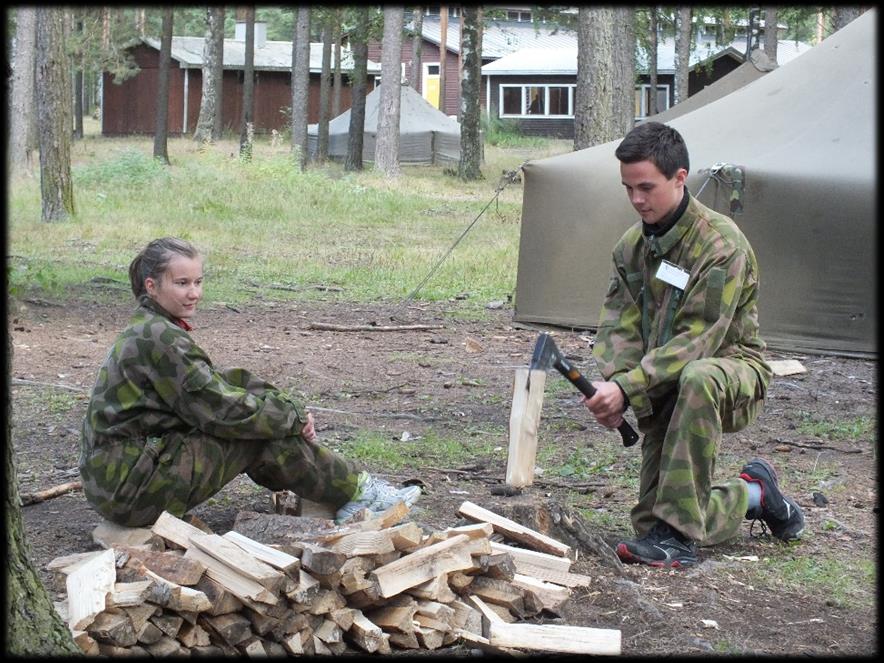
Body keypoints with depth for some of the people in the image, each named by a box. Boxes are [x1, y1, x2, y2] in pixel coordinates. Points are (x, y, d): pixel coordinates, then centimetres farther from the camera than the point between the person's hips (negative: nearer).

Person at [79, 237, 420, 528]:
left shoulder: (147, 331, 13)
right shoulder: (158, 338, -18)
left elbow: (218, 382, 12)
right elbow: (221, 410, -18)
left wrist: (286, 405, -2)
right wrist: (293, 414, -6)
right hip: (131, 489, -9)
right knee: (268, 436, -9)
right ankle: (358, 493, 4)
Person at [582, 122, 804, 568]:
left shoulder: (721, 244, -19)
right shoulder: (632, 245, 3)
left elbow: (697, 339, -25)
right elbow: (619, 326, -3)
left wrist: (627, 387, -33)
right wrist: (609, 383, -24)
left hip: (732, 369, -7)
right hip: (666, 386, 7)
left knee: (698, 379, -43)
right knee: (653, 512, 2)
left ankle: (677, 532, -38)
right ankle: (754, 494, 29)